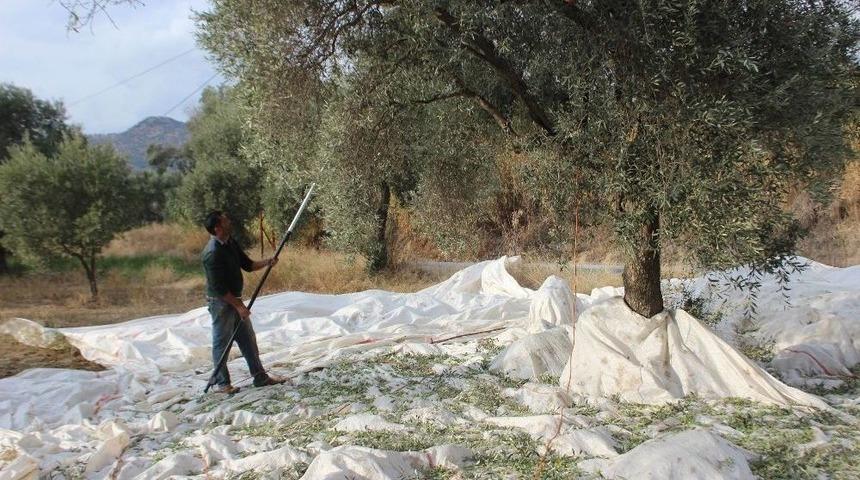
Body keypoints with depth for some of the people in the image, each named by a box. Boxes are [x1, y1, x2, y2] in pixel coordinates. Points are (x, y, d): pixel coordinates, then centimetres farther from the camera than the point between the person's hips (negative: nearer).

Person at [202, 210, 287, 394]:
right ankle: (221, 383, 16)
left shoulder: (231, 243, 5)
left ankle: (260, 377, 22)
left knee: (248, 339, 13)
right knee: (222, 343, 3)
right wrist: (238, 305, -19)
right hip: (221, 302, -9)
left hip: (235, 299, 9)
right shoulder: (212, 253, -23)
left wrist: (266, 262, -6)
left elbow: (247, 265, 13)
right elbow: (218, 287, -23)